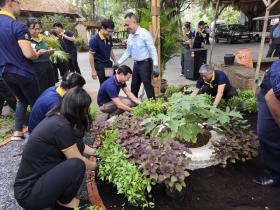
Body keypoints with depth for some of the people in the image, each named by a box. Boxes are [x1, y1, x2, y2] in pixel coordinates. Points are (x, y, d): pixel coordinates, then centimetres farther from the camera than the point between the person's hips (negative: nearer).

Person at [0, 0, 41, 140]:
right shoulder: (18, 26, -18)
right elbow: (28, 54, -25)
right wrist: (37, 54, -4)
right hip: (23, 72, -7)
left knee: (22, 100, 23)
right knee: (35, 103, 11)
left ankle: (17, 132, 19)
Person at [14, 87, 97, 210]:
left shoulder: (55, 118, 1)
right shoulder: (61, 126, -26)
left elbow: (75, 145, 19)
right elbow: (78, 162, -13)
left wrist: (95, 152, 21)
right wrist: (96, 165, 6)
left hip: (38, 176, 9)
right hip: (29, 194, -8)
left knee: (77, 145, 2)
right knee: (76, 165, -26)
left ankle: (61, 194, 13)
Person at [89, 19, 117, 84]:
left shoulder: (109, 38, -1)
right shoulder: (94, 39, -17)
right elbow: (91, 55, -14)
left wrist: (115, 62, 13)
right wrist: (93, 70, -16)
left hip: (108, 63, 6)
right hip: (99, 64, -5)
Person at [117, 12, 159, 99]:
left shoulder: (144, 33, -14)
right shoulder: (130, 36, 8)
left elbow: (152, 50, -14)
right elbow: (128, 52, 17)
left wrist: (155, 66, -19)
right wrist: (118, 63, 14)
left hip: (145, 64, -8)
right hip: (136, 64, 8)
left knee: (148, 87, -2)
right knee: (134, 88, 17)